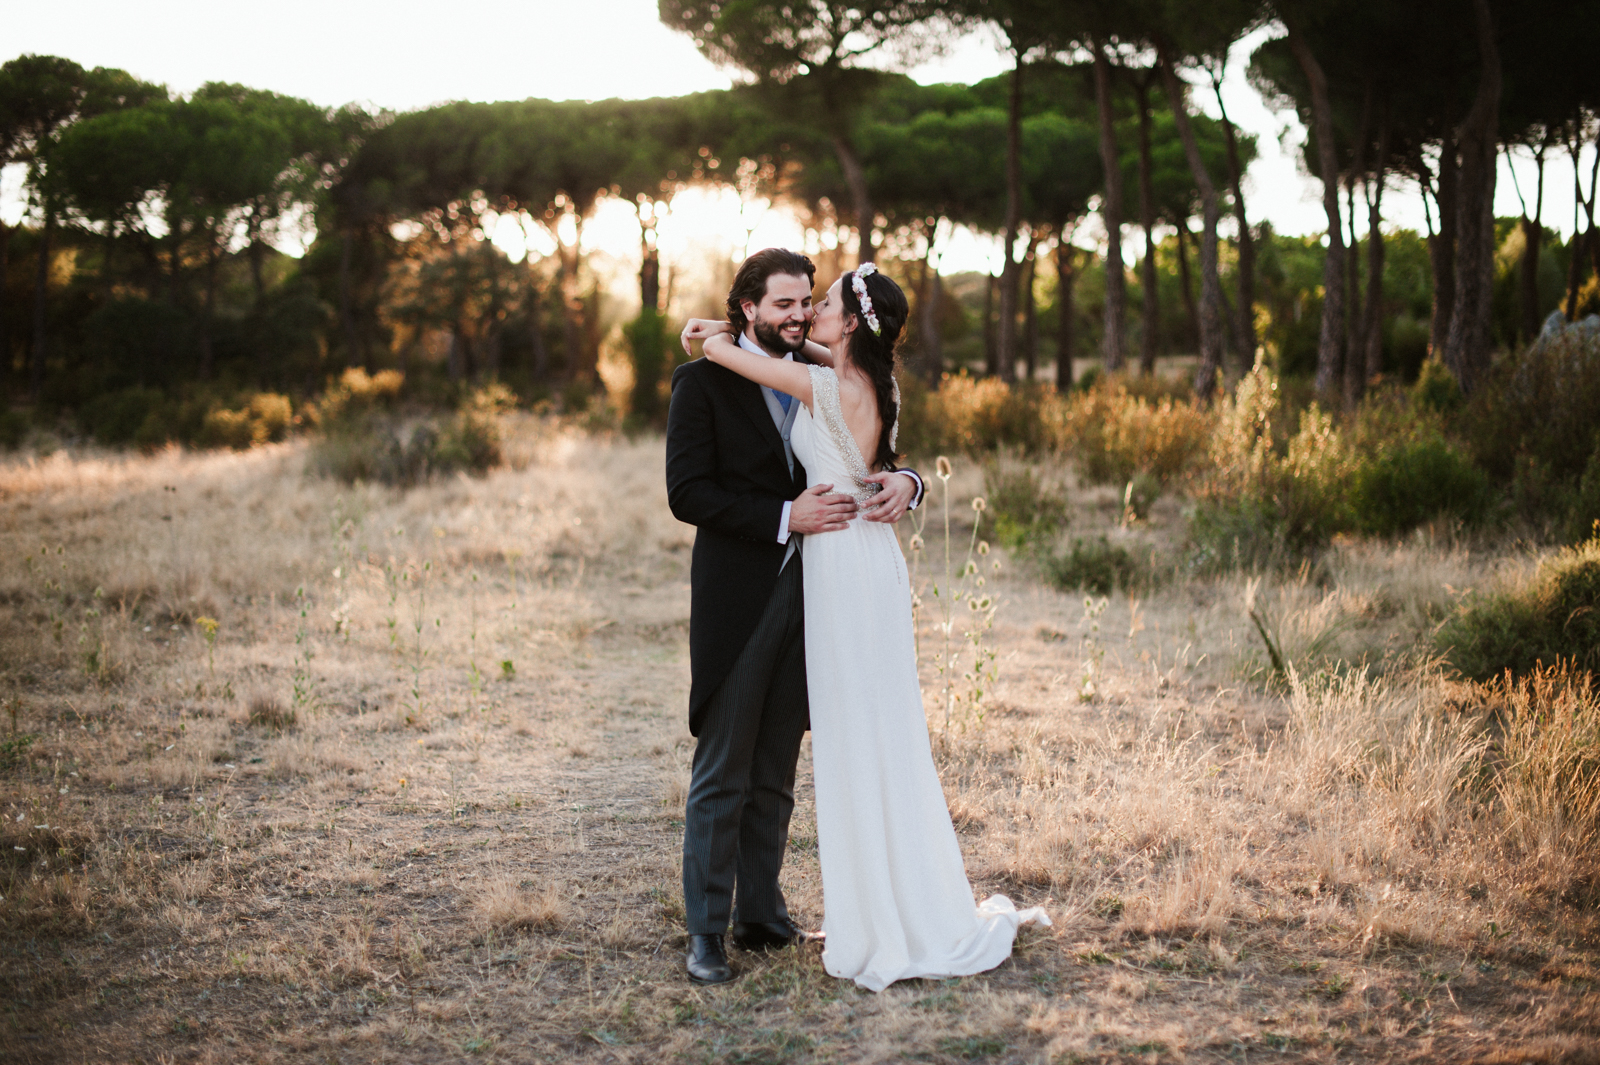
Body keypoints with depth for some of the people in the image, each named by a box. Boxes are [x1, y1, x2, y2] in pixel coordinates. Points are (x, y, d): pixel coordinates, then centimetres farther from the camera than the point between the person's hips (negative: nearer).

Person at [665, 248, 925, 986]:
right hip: (737, 600, -5)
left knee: (775, 774, 13)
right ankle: (706, 932, 8)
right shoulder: (704, 382, -5)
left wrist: (902, 482, -10)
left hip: (805, 594, 5)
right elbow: (688, 494, -12)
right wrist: (785, 518, -20)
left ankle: (761, 914, 23)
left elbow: (875, 456, 14)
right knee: (722, 774, 0)